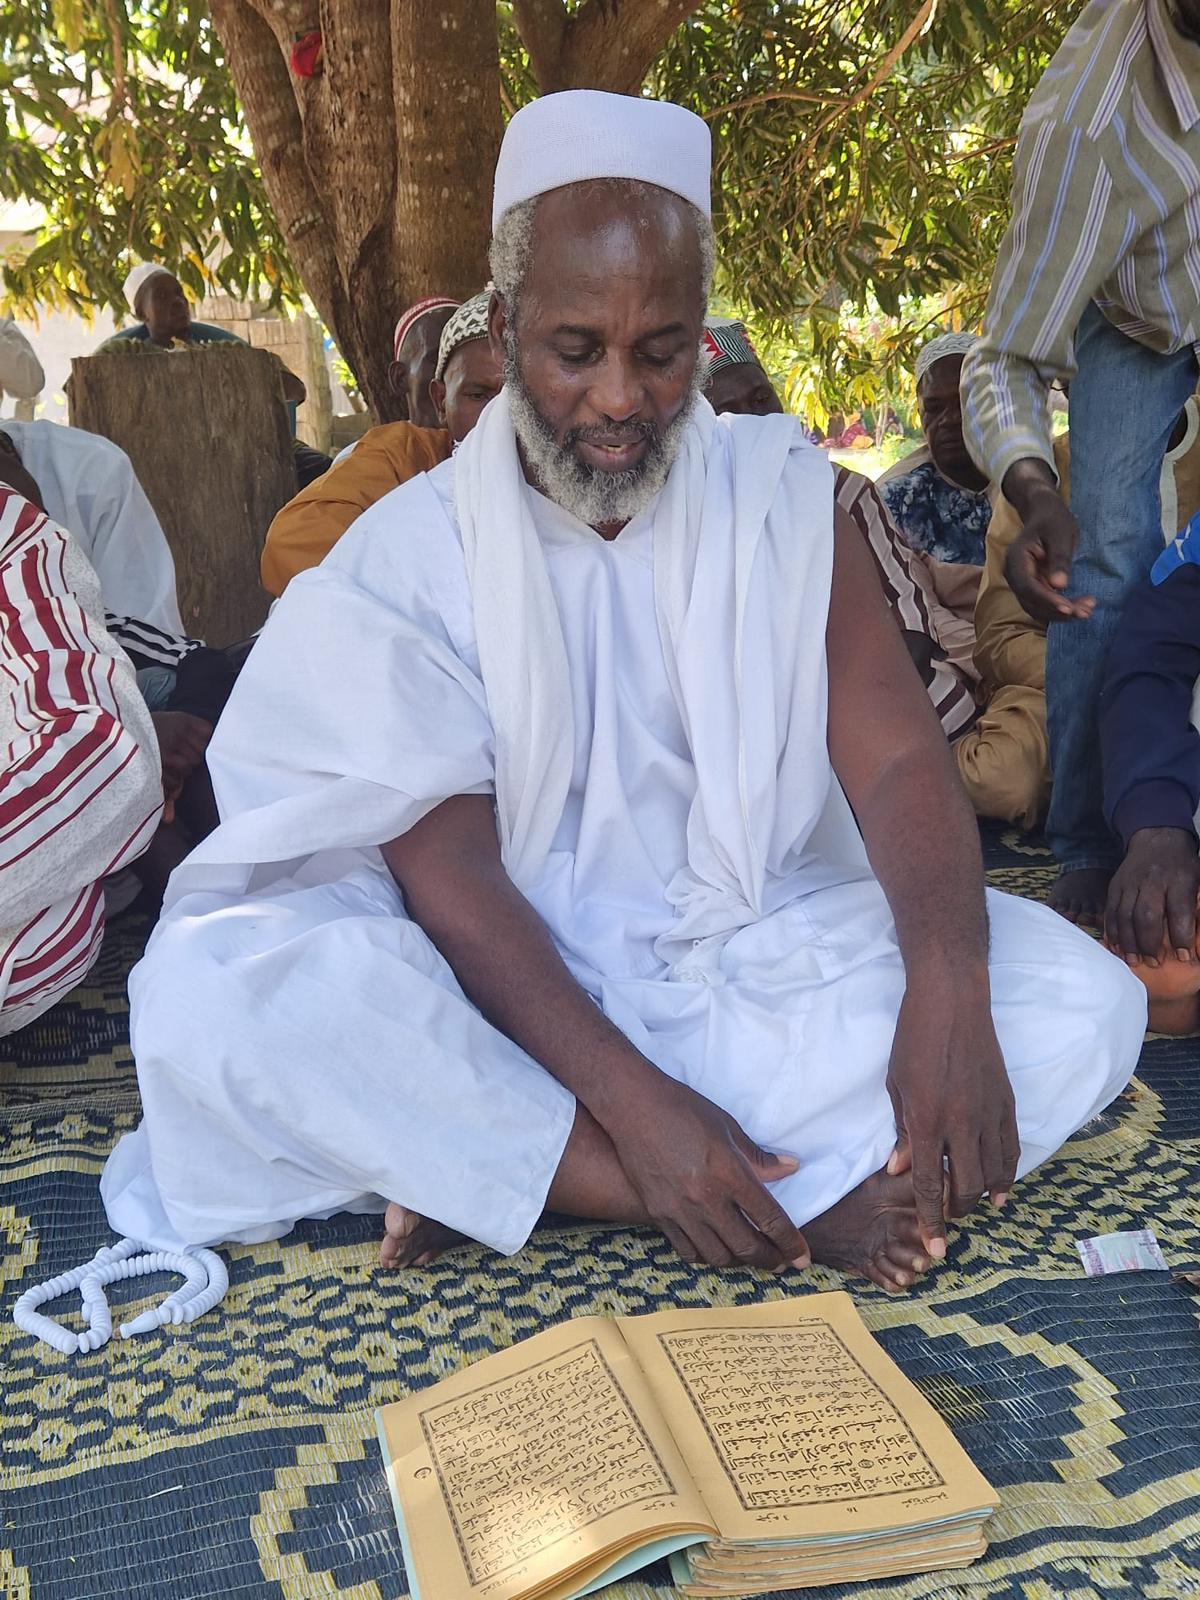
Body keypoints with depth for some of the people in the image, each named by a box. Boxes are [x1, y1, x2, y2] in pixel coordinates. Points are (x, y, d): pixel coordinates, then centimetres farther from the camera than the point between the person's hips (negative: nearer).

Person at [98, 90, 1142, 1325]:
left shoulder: (780, 497, 2)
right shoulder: (408, 553, -4)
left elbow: (896, 759, -7)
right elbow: (450, 874, -13)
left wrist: (947, 991, -27)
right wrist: (627, 1095, -27)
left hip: (764, 966, 3)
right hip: (510, 988, -1)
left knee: (1082, 999, -22)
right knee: (212, 988, -28)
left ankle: (495, 1179, -23)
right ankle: (806, 1199, -26)